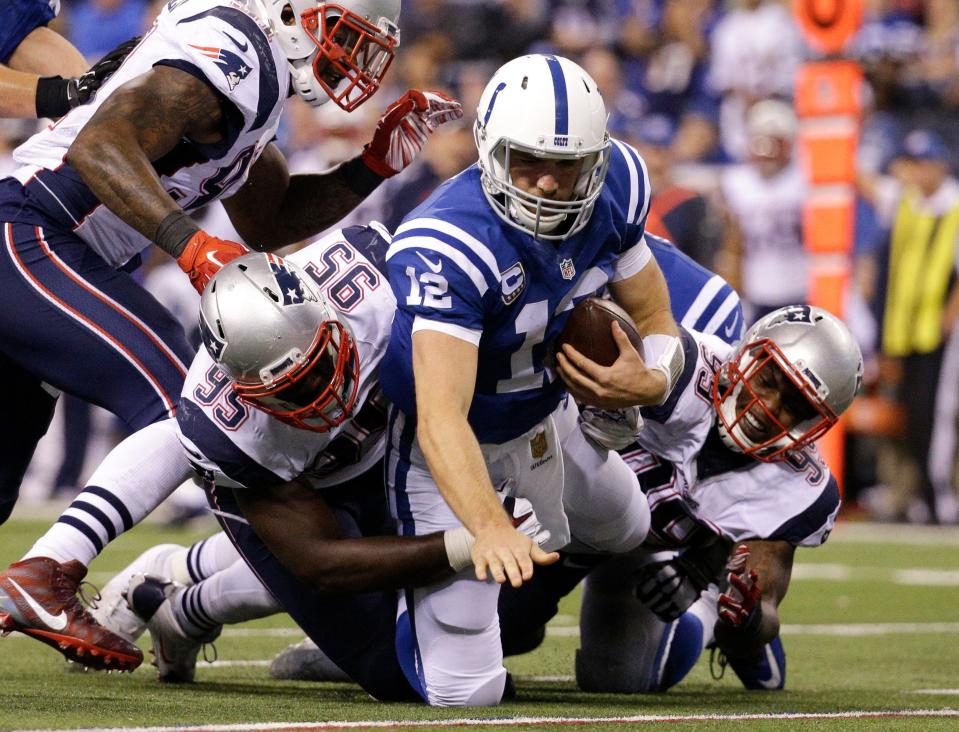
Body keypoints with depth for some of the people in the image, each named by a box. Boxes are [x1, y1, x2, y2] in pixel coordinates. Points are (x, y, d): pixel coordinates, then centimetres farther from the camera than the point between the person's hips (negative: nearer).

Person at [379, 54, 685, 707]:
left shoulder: (615, 189, -17)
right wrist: (488, 528, -64)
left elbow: (657, 326, -4)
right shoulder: (451, 243, -38)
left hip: (546, 424, 7)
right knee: (465, 692, -10)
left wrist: (650, 381, -30)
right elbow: (441, 420, -46)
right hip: (453, 449, -7)